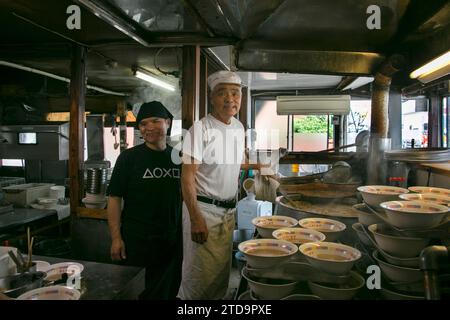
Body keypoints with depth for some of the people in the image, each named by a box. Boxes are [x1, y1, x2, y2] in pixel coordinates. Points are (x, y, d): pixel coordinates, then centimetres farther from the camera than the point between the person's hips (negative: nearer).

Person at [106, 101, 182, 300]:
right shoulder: (129, 158, -6)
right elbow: (114, 198, -7)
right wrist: (116, 238, -12)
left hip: (172, 241, 4)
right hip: (136, 242, -3)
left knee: (169, 291, 17)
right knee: (135, 293, 9)